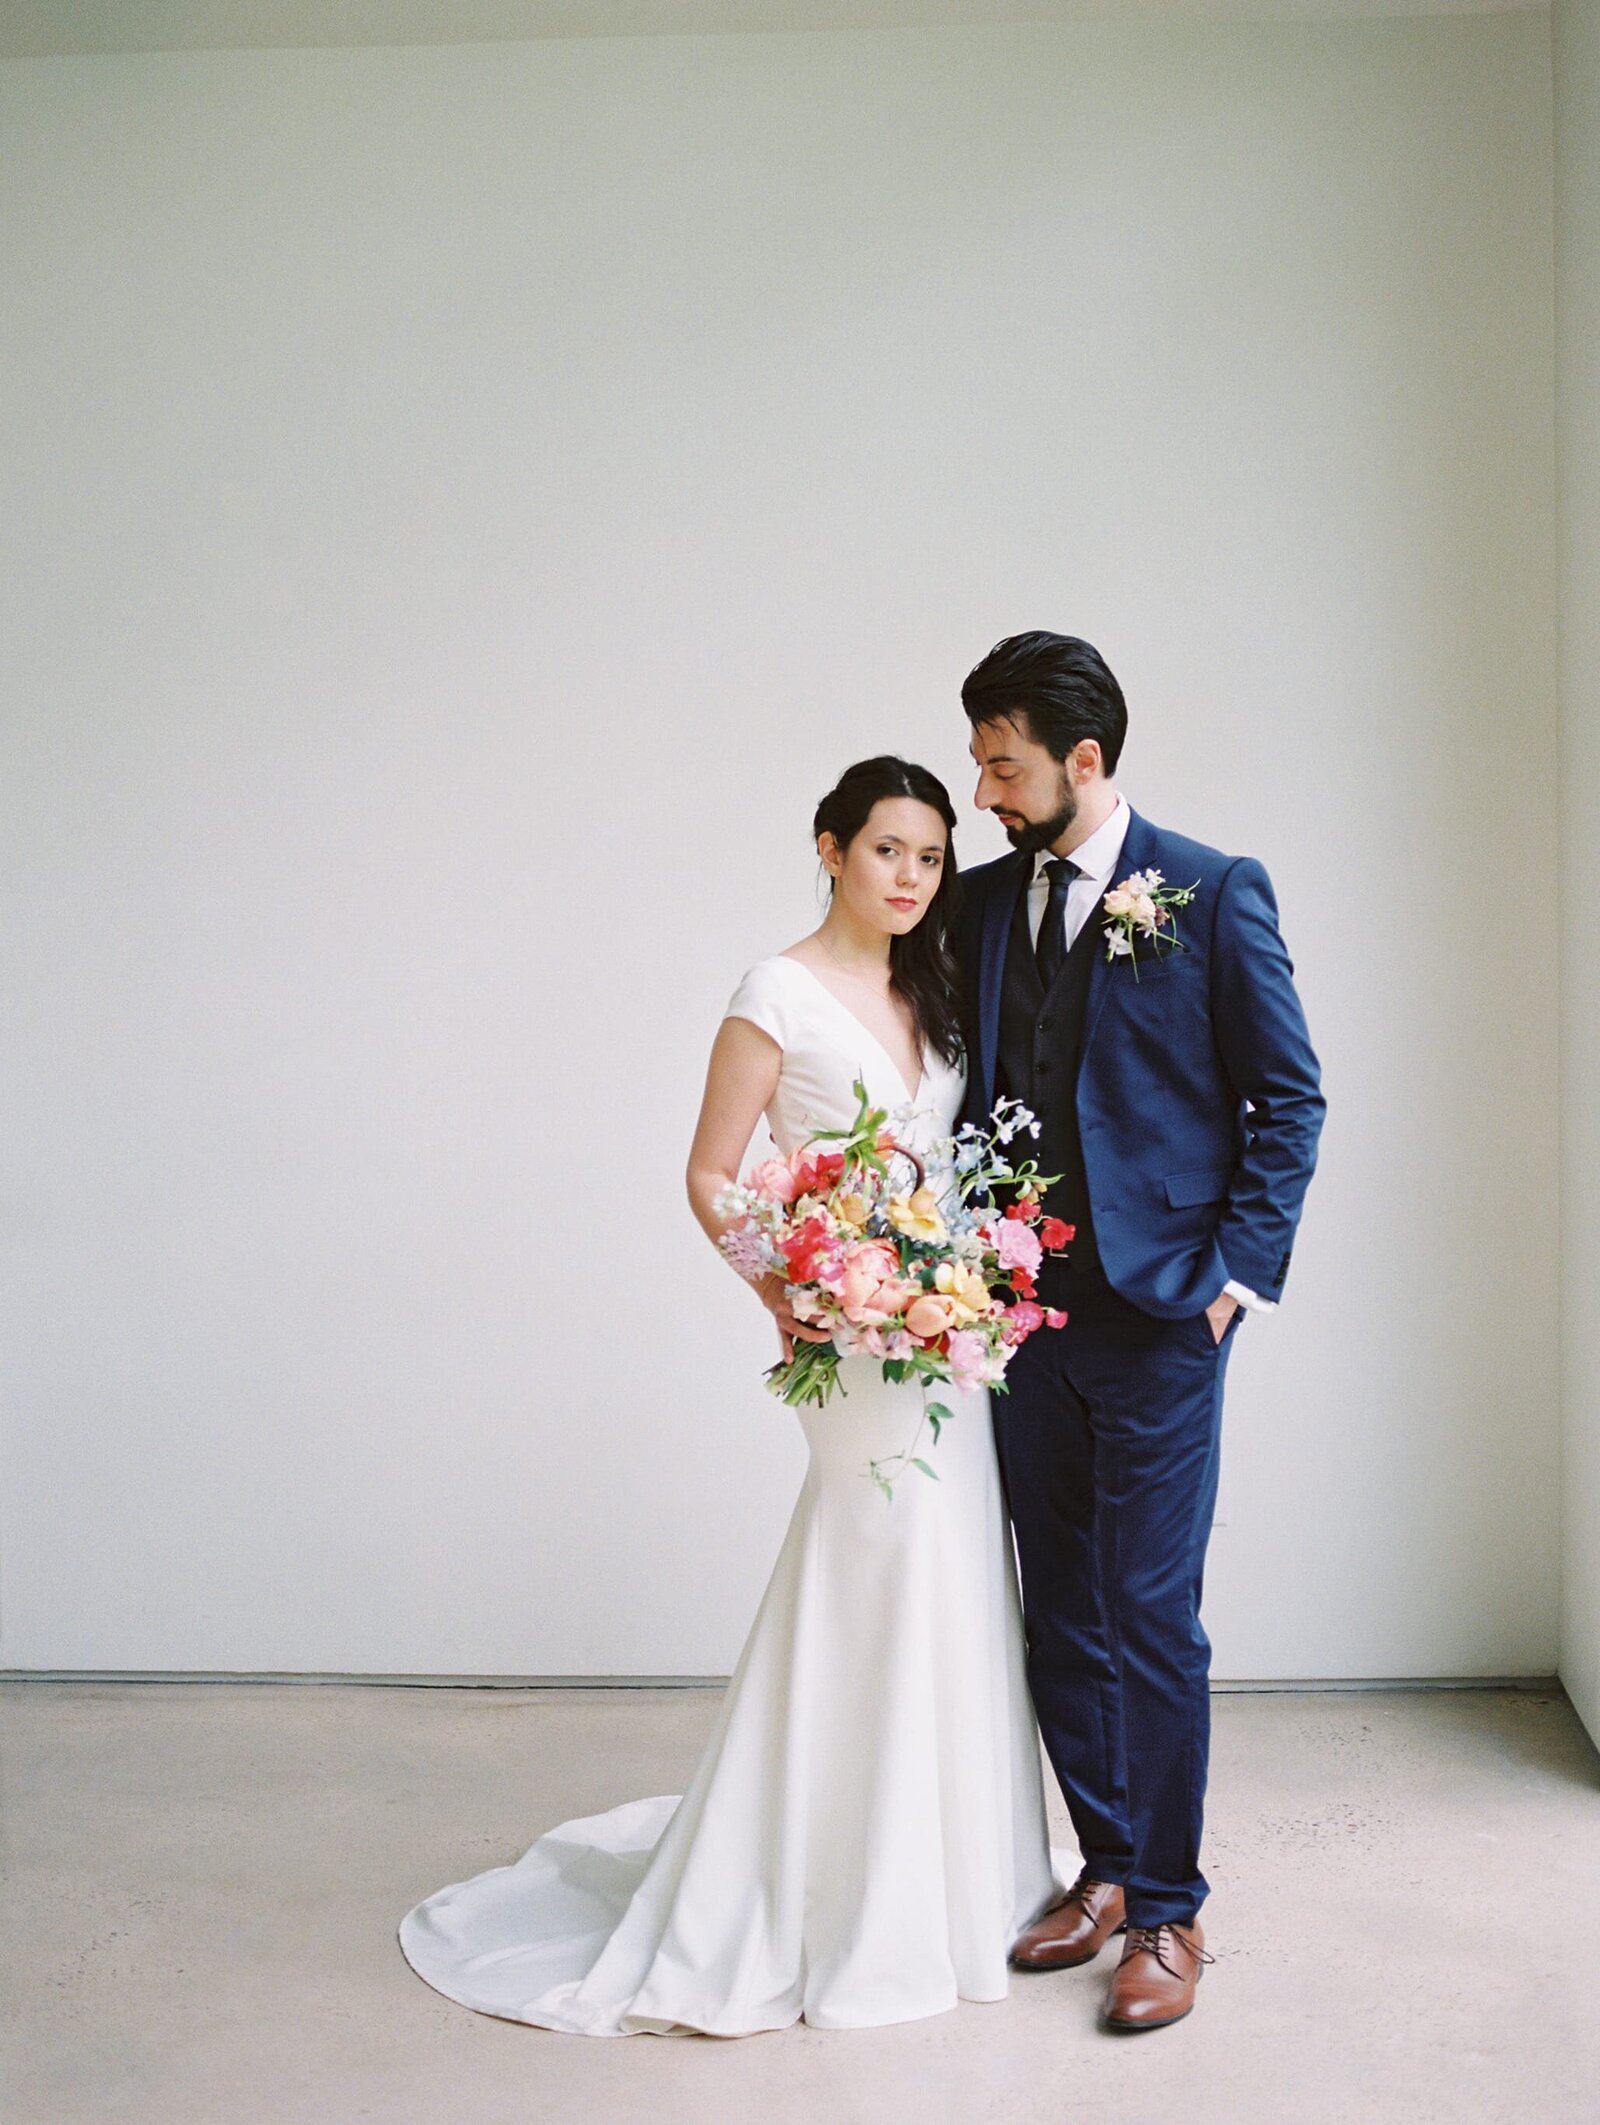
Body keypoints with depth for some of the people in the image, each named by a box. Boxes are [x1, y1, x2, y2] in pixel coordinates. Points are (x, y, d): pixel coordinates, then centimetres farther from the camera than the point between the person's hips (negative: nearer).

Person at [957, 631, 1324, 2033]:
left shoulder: (1213, 893, -5)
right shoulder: (983, 900, 9)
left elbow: (1289, 1097, -3)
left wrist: (1238, 1271, -9)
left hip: (1159, 1309, -5)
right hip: (1022, 1305, 5)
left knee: (1150, 1616, -1)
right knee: (1058, 1613, 12)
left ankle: (1170, 1913, 14)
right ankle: (1106, 1870, 27)